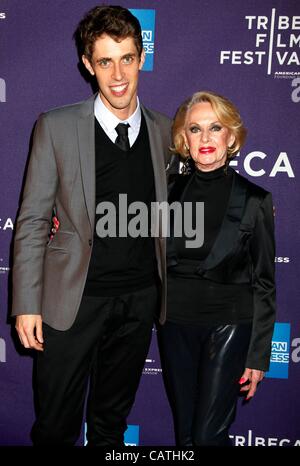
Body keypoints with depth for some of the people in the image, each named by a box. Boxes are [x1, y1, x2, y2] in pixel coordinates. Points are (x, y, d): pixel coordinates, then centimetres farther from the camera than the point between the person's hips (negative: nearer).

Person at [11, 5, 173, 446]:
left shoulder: (164, 130, 3)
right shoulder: (56, 127, -7)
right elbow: (32, 220, -6)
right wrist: (27, 305, -10)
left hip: (139, 299, 3)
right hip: (73, 301, -3)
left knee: (112, 423, 21)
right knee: (56, 426, 11)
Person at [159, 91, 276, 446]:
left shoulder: (254, 199, -6)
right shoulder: (169, 191, 2)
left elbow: (263, 282, -3)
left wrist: (258, 355, -4)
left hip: (228, 325, -3)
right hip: (175, 323, 3)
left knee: (208, 434, -2)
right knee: (184, 431, 13)